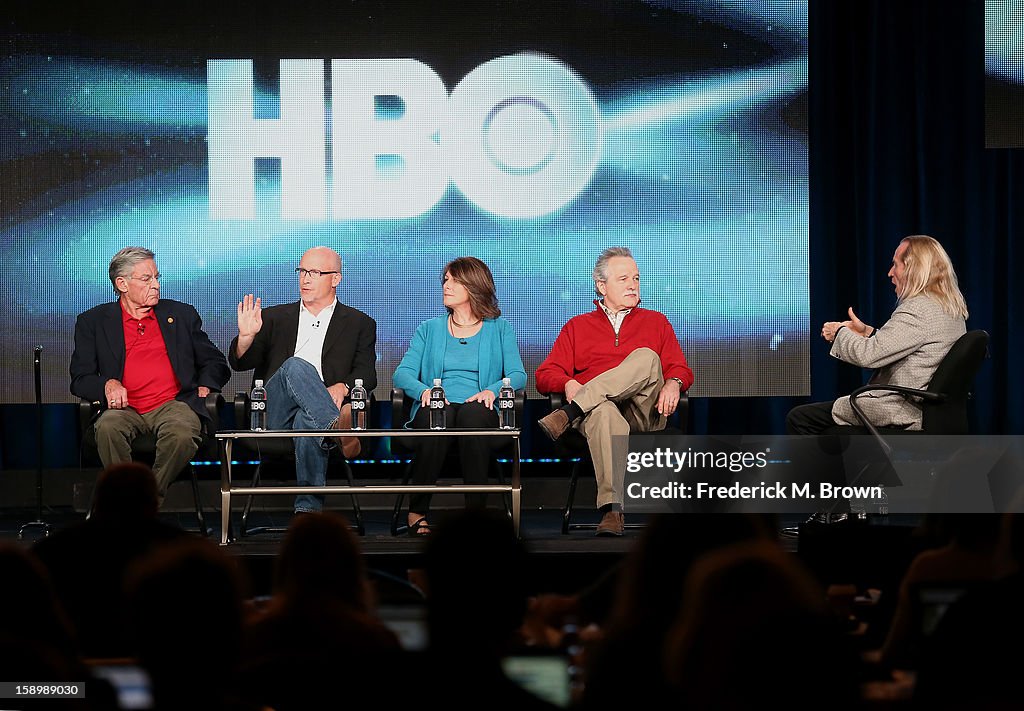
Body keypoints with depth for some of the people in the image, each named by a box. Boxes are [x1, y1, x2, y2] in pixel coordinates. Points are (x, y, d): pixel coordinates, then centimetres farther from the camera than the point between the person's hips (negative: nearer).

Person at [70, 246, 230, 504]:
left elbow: (215, 363, 25)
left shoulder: (181, 314, 20)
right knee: (108, 428, -36)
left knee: (182, 432, -36)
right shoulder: (93, 322, 15)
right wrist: (107, 384, -11)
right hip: (126, 409, 0)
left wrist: (204, 388, 3)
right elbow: (80, 379, 11)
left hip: (173, 404, 0)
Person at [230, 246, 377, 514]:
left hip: (312, 412, -1)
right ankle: (338, 428, -52)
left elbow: (367, 375, 5)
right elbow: (240, 362, 15)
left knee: (307, 421, -40)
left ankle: (309, 510, -44)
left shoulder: (359, 324, 18)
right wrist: (246, 336, -8)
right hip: (276, 413, 1)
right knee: (295, 366, -31)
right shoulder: (275, 318, 24)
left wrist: (342, 387, -18)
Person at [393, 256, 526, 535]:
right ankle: (418, 510, -29)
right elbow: (402, 373, 11)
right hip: (437, 406, 1)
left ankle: (476, 509, -35)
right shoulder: (429, 329, 23)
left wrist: (492, 389, -15)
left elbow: (518, 375, 7)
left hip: (478, 409, -1)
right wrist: (423, 389, -12)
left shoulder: (500, 329, 19)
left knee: (473, 415, -39)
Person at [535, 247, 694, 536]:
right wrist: (569, 384, -9)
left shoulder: (656, 322, 27)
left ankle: (568, 414, -38)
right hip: (595, 410, -1)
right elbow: (545, 375, 15)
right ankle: (611, 509, -54)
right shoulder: (577, 326, 25)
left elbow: (682, 370, 17)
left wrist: (673, 383, -9)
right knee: (604, 412, -41)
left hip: (645, 412, 1)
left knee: (646, 358, -30)